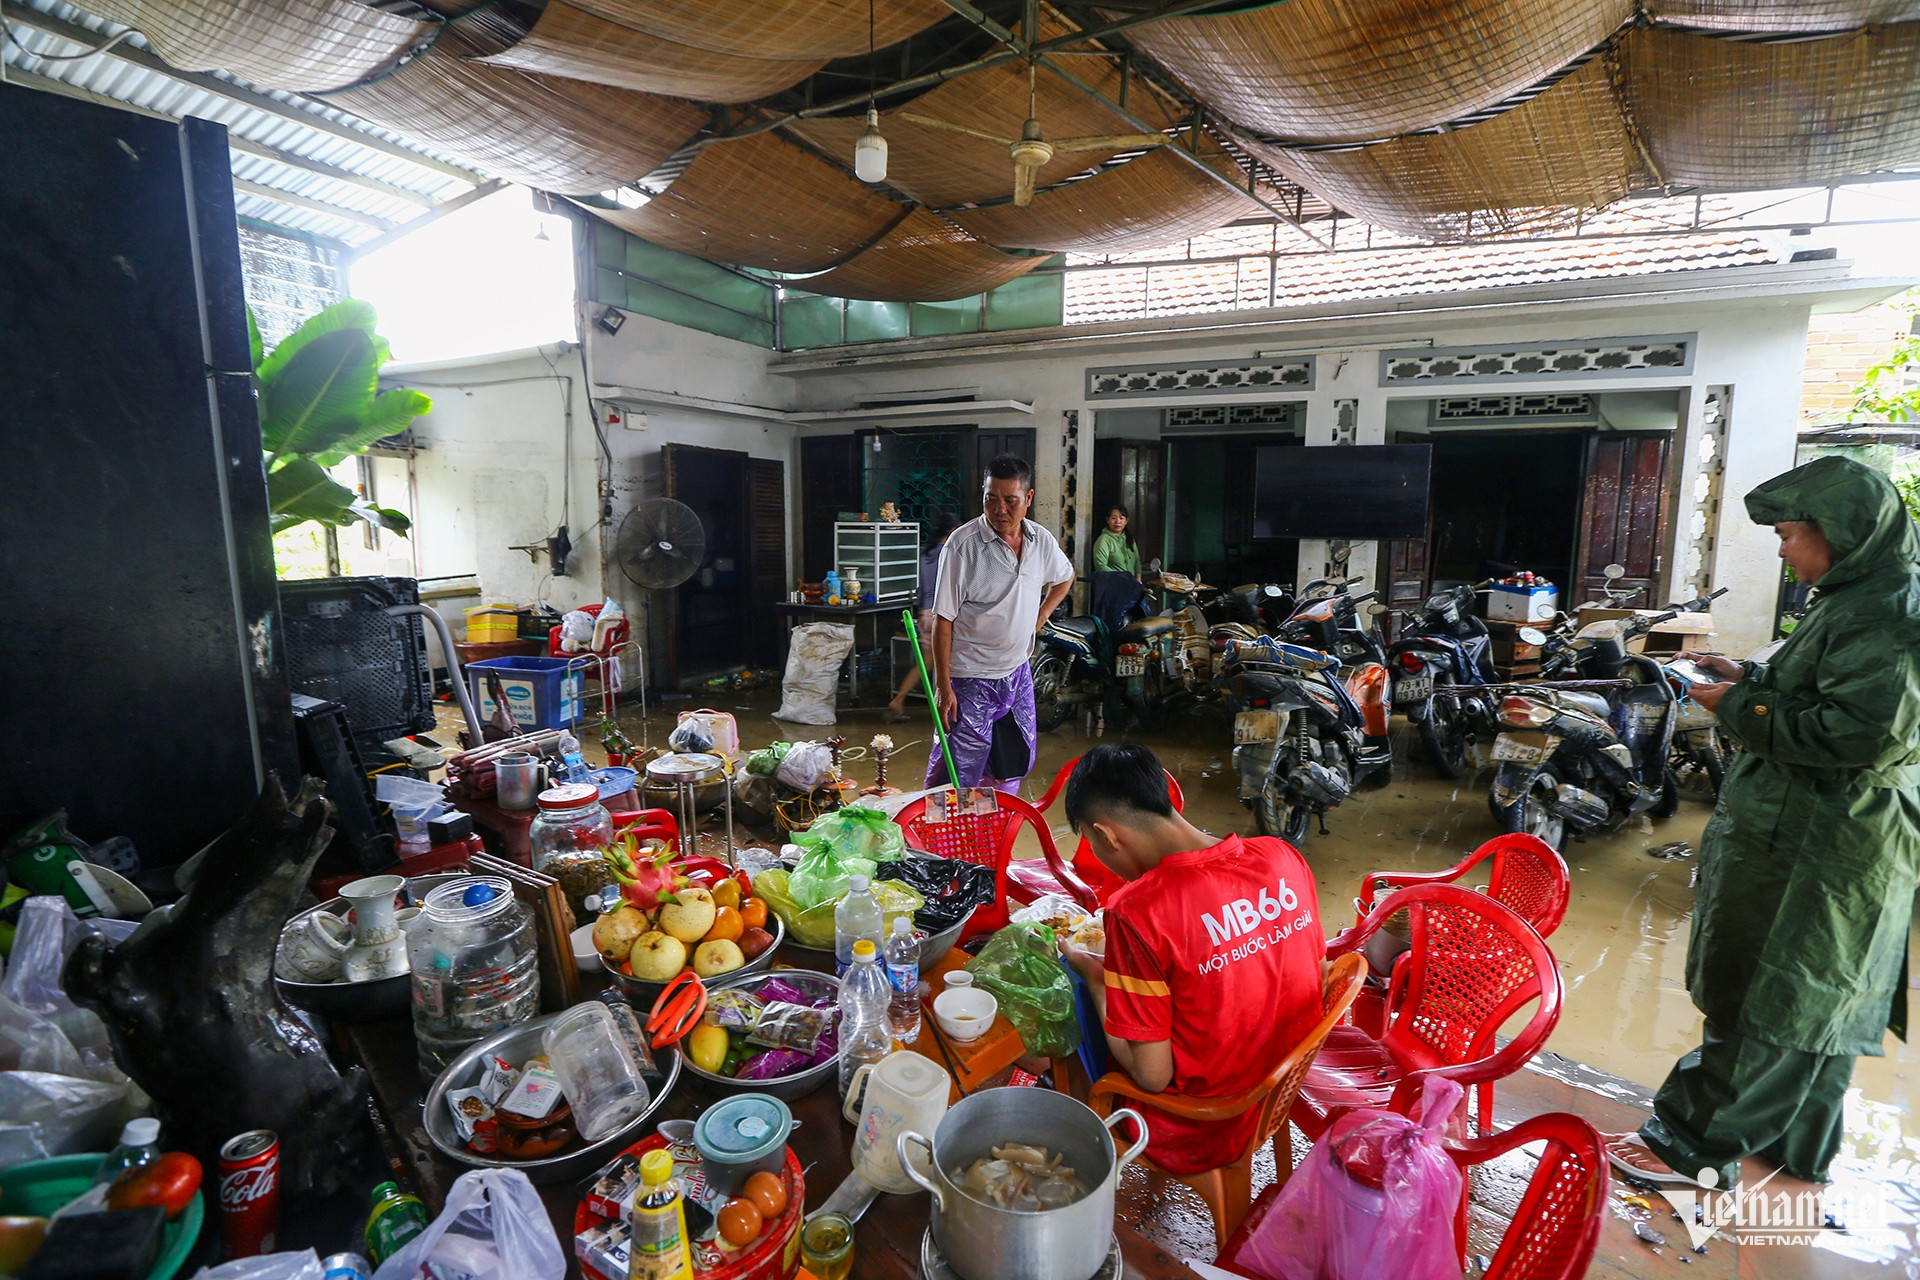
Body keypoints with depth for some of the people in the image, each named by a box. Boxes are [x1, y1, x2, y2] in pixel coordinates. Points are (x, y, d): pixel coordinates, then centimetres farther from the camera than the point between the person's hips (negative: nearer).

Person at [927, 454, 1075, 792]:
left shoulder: (1041, 541, 0)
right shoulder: (962, 543, -16)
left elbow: (1064, 578, 23)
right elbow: (943, 619, -14)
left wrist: (1038, 617, 9)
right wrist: (943, 686, -16)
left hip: (1018, 675, 6)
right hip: (969, 679, -6)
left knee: (1014, 764, 17)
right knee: (958, 776, -2)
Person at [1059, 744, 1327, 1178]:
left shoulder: (1138, 911, -30)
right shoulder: (1284, 857, -12)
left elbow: (1152, 1074, -22)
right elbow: (1319, 975, 4)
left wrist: (1093, 973, -8)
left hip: (1196, 1135, -6)